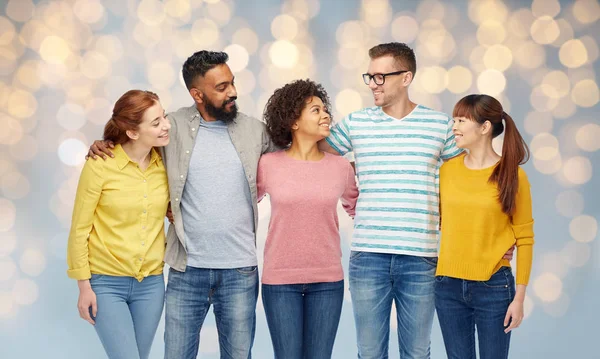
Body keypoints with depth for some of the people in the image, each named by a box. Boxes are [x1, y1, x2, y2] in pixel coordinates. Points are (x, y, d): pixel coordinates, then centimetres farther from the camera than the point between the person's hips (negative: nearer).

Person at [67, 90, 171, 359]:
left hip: (150, 283, 4)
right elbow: (79, 229, -7)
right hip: (106, 283, -4)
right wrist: (84, 286, -7)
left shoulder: (165, 163, -1)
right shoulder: (100, 165, -13)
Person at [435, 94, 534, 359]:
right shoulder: (448, 169, 4)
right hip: (448, 286, 3)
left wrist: (519, 297, -6)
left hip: (493, 287, -3)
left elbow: (524, 239, -3)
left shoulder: (512, 175, -6)